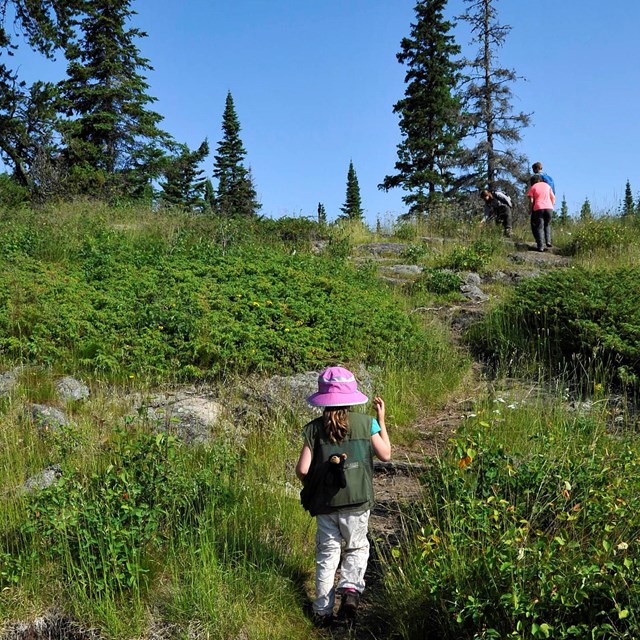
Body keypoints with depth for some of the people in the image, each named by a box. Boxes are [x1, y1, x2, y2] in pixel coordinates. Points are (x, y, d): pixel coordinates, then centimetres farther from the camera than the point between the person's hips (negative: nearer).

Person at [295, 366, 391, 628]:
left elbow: (302, 469, -10)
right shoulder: (366, 423, -7)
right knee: (356, 548, 21)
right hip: (357, 501, -1)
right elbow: (386, 454, 4)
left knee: (327, 555, 15)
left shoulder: (314, 428, -6)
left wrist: (309, 486, 12)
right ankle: (350, 587, -2)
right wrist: (381, 420, 12)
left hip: (325, 503, 1)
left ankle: (323, 611, 18)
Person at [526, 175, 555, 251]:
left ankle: (541, 246, -9)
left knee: (540, 227, 0)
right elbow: (553, 198, 13)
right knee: (547, 225, 20)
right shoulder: (547, 185, 16)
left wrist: (532, 208, 12)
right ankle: (548, 241, 3)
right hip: (549, 208, 2)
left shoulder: (533, 187, 7)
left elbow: (531, 200, -1)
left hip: (538, 208, -2)